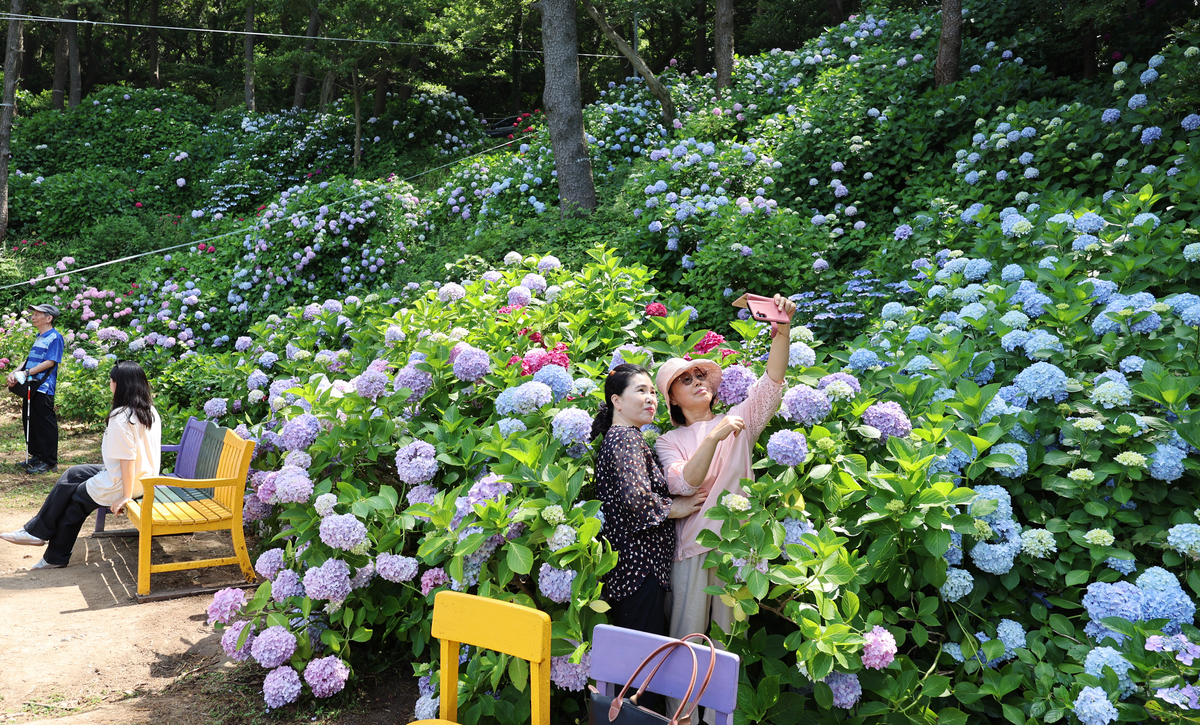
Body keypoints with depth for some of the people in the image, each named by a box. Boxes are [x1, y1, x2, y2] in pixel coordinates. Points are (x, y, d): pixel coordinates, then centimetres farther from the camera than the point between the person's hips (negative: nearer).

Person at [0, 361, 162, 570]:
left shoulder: (121, 417, -23)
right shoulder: (151, 412, 4)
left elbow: (127, 459, -26)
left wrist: (126, 496, -20)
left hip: (121, 482, -9)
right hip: (144, 478, 9)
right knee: (73, 474, 19)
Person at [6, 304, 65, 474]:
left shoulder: (55, 337, -9)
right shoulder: (38, 337, 18)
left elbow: (50, 362, -17)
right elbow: (30, 359, 18)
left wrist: (26, 372, -19)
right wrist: (14, 373, 3)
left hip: (43, 388, -9)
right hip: (30, 386, 9)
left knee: (45, 424, -5)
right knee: (29, 422, 14)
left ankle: (49, 461, 1)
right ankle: (37, 456, 24)